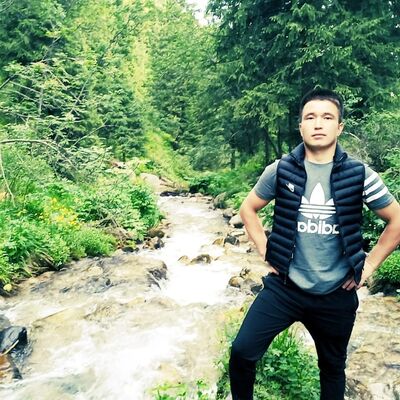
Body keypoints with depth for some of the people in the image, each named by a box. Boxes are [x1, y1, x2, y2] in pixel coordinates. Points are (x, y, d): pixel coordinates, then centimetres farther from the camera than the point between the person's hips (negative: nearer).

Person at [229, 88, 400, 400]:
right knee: (242, 352, -6)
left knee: (333, 368, 20)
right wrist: (266, 253, 0)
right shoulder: (280, 171, -7)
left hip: (336, 295, 1)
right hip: (284, 287, 0)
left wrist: (370, 265, -1)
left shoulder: (360, 175, -8)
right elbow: (248, 209, 7)